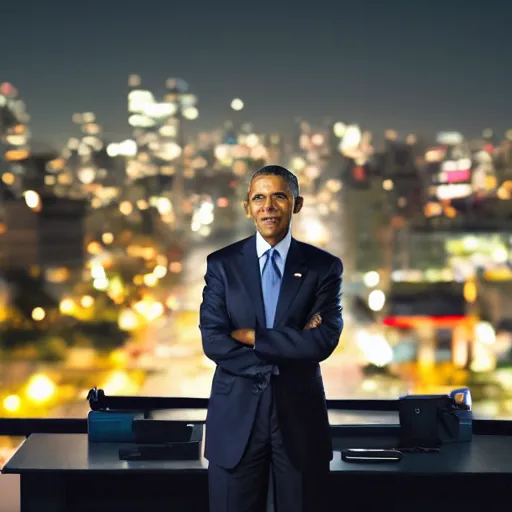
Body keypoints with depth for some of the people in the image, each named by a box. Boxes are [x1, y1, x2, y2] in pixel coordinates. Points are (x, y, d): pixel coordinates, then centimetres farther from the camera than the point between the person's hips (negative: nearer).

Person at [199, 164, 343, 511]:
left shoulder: (324, 267, 1)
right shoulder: (222, 264, 2)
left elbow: (324, 340, -12)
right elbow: (213, 342, -9)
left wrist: (253, 337, -12)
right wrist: (290, 347, -14)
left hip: (300, 415, 0)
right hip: (236, 415, 0)